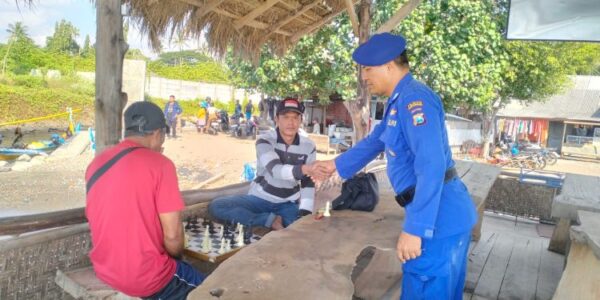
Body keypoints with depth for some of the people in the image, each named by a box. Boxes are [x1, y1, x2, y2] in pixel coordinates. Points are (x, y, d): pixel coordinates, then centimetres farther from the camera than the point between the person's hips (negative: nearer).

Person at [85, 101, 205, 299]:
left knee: (184, 270, 30)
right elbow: (173, 235, -19)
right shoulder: (160, 165, -18)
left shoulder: (96, 163, 2)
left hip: (104, 269, 7)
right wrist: (176, 258, 0)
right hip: (144, 277, -7)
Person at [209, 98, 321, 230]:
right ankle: (271, 220, -18)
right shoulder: (265, 140, -13)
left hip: (289, 204, 0)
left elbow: (308, 183, -2)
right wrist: (303, 169, -52)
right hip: (260, 199, 0)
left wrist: (305, 213, -16)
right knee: (216, 206, -21)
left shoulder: (308, 146, -3)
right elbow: (275, 170, -33)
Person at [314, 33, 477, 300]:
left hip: (438, 219, -10)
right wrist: (336, 165, 35)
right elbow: (375, 141, 29)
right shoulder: (399, 102, 15)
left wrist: (414, 229, -27)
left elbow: (432, 166, -28)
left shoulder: (414, 98, -19)